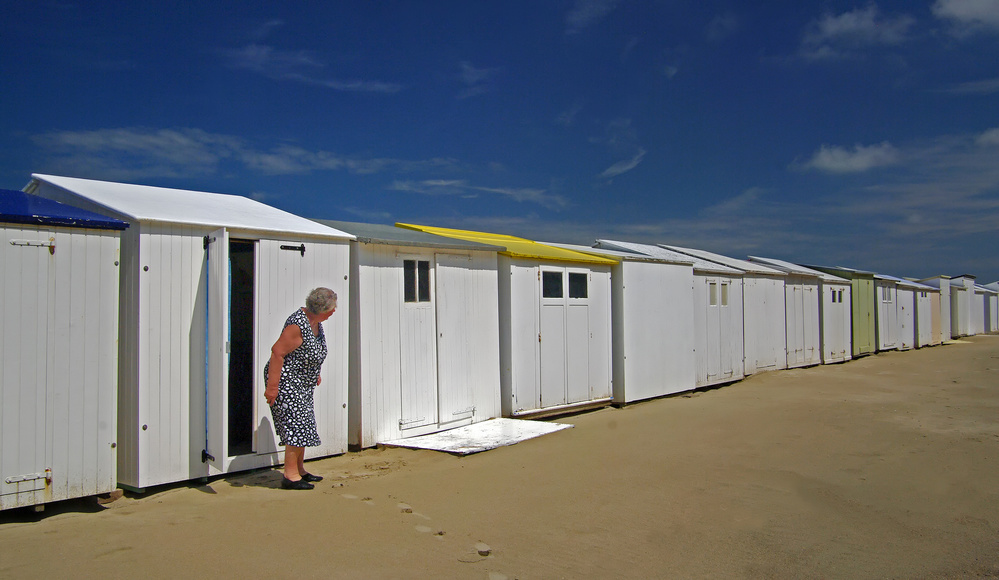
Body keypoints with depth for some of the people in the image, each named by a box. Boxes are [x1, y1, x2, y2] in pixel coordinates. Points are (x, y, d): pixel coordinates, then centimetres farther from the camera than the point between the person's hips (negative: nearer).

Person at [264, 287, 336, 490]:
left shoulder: (316, 322, 4)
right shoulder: (298, 325, -25)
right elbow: (277, 352, -25)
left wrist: (315, 373, 26)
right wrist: (272, 386, -25)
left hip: (303, 384, 10)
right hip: (286, 381, -10)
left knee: (303, 426, 13)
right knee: (297, 426, -10)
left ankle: (300, 471, 23)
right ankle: (290, 475, -3)